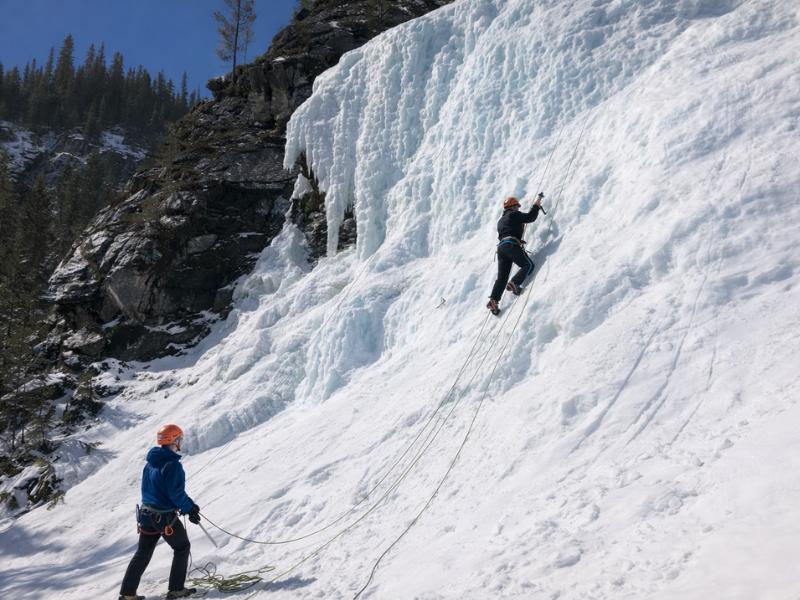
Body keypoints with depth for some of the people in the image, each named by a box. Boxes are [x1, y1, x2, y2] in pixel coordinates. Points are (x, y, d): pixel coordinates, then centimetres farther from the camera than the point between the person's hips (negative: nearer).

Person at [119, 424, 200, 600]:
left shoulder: (150, 462, 7)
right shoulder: (172, 465, -21)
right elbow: (176, 493, -24)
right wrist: (190, 508, -8)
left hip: (146, 513, 8)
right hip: (165, 516, -8)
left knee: (143, 553, 17)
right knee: (182, 548, 11)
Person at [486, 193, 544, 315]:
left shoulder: (500, 221, 30)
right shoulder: (514, 215, 8)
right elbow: (530, 217, 1)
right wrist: (538, 201, 11)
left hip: (501, 247, 7)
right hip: (511, 245, -7)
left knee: (502, 276, 3)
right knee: (528, 265, -6)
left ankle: (494, 300, -11)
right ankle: (514, 283, -28)